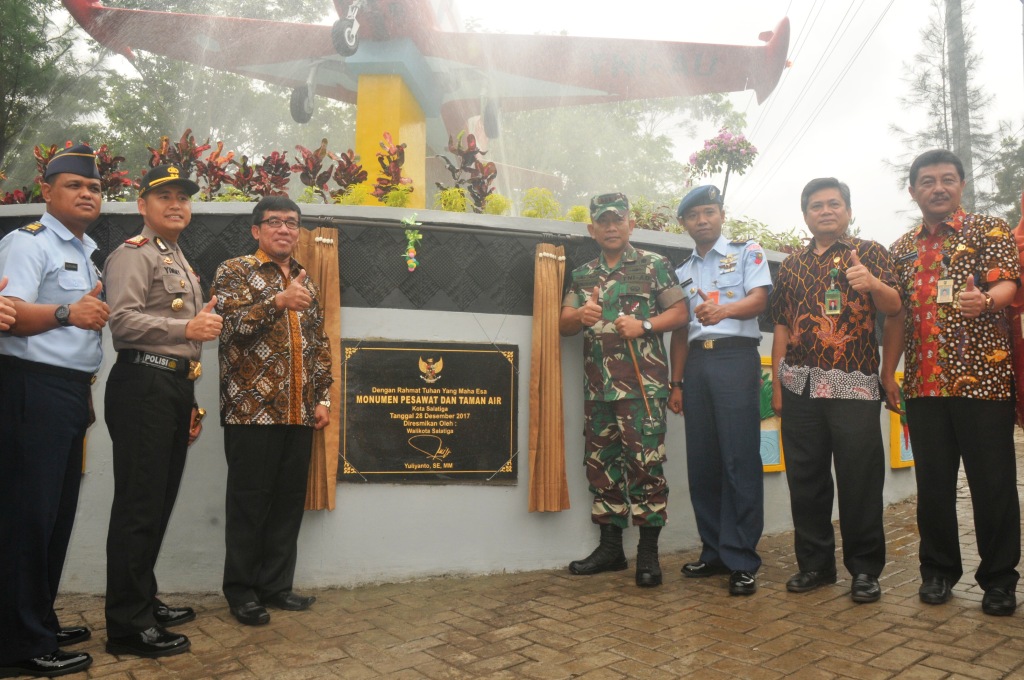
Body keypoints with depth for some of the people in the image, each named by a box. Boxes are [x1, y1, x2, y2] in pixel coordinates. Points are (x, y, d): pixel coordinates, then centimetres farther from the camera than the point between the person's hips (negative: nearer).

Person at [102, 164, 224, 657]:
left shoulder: (182, 264, 24)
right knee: (138, 505, -5)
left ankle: (144, 601, 26)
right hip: (143, 383, -9)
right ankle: (127, 625, 3)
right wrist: (188, 328, -27)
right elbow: (122, 321, -18)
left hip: (175, 386, 9)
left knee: (160, 501, 14)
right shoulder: (134, 254, -4)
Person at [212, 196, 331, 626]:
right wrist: (279, 302, -28)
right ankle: (241, 591, 15)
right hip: (252, 410, -5)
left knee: (289, 501, 9)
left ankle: (276, 585, 22)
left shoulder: (306, 282, 18)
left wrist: (322, 398, 11)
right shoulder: (234, 271, 2)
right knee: (249, 502, 2)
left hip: (299, 413, 5)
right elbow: (231, 324, -15)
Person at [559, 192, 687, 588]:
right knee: (601, 463, 9)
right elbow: (563, 325, 12)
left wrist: (643, 325, -15)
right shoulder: (583, 275, 16)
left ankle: (648, 551, 6)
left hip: (643, 384, -5)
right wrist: (579, 316, -11)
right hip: (597, 386, 5)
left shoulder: (653, 265, 4)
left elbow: (680, 312, 1)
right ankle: (610, 547, 21)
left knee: (645, 462, -6)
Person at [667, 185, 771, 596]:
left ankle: (742, 560, -2)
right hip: (696, 362, 5)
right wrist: (677, 384, 15)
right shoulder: (682, 272, 21)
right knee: (701, 462, 4)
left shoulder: (747, 252, 8)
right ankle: (714, 552, 15)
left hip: (736, 358, -5)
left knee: (740, 460, -8)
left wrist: (724, 310, -29)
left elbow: (759, 299, -8)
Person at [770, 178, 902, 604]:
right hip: (801, 387, 4)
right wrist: (777, 383, 8)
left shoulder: (869, 252, 6)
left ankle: (865, 569, 14)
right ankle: (815, 563, 21)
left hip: (854, 385, -3)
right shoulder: (792, 265, 16)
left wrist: (873, 284, -29)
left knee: (860, 480, 0)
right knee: (804, 478, 7)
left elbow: (894, 307, -7)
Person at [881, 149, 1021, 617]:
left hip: (982, 376, -3)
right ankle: (938, 570, 22)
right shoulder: (902, 249, 15)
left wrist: (986, 300, -33)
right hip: (923, 381, 4)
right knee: (932, 482, 8)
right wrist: (888, 373, 10)